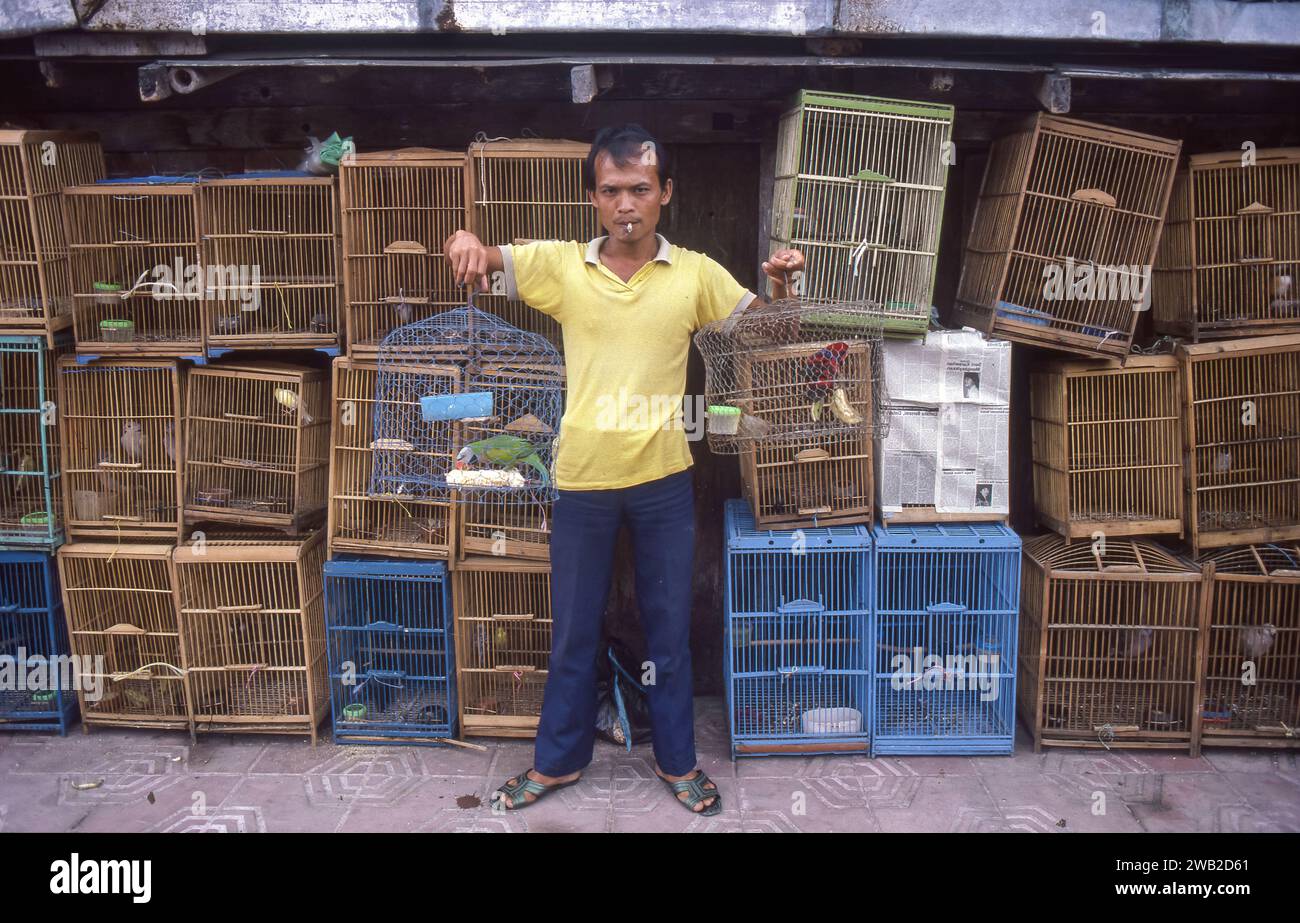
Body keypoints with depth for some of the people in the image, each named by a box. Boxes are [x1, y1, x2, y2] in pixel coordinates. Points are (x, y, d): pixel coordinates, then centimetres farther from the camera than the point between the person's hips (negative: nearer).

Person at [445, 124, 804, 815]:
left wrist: (779, 284, -13)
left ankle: (677, 760, 34)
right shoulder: (561, 264, -2)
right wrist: (464, 241, -29)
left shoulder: (694, 272, -1)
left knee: (669, 628, 14)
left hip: (664, 479, 0)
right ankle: (559, 759, 35)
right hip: (582, 479, 0)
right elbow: (480, 261, -4)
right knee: (572, 632, 15)